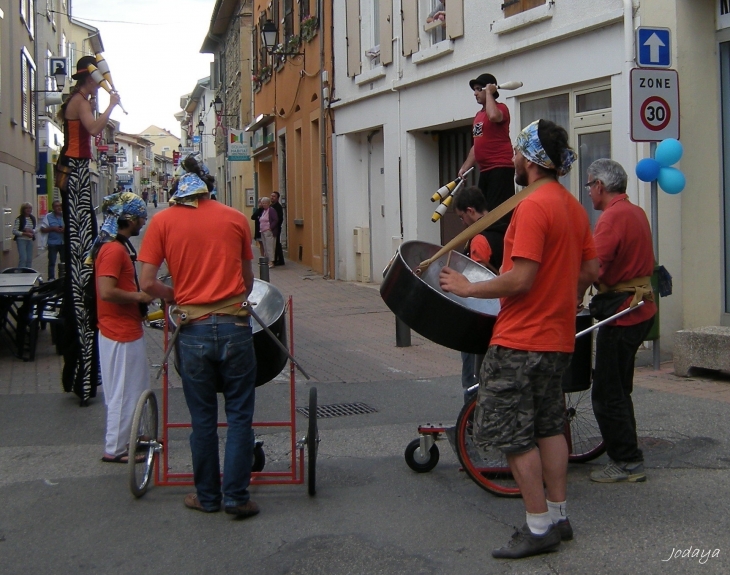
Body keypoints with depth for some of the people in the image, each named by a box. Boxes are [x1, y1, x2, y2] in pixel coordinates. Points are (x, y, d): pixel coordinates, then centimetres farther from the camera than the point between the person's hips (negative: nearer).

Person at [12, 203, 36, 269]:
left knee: (29, 259, 9)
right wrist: (25, 233, -19)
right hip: (21, 240, -6)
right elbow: (14, 231, -12)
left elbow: (35, 229, 13)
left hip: (30, 240, 6)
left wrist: (32, 231, -10)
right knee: (23, 258, -12)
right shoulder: (19, 219, -11)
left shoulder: (32, 218, 7)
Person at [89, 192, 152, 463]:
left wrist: (138, 296, 11)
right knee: (124, 392, 0)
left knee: (136, 389, 19)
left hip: (127, 329, 10)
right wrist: (140, 296, -18)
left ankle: (132, 437, 32)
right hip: (121, 333, -10)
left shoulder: (119, 245, 11)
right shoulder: (113, 249, -21)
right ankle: (115, 449, 10)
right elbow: (106, 292, -29)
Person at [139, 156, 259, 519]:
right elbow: (248, 279, 12)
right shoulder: (235, 218, 5)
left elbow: (148, 283, -3)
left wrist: (177, 298, 13)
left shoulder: (162, 221, 1)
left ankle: (207, 496, 21)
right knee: (239, 416, 7)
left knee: (202, 419, 11)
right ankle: (237, 497, 8)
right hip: (234, 327, 0)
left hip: (194, 331, 0)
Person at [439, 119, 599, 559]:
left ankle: (540, 527, 4)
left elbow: (521, 279, -23)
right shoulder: (574, 207, 9)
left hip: (521, 341, -9)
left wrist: (468, 288, -12)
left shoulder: (532, 207, -19)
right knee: (550, 427, 16)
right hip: (558, 338, 9)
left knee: (513, 435, -1)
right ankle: (558, 516, 23)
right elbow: (591, 270, 14)